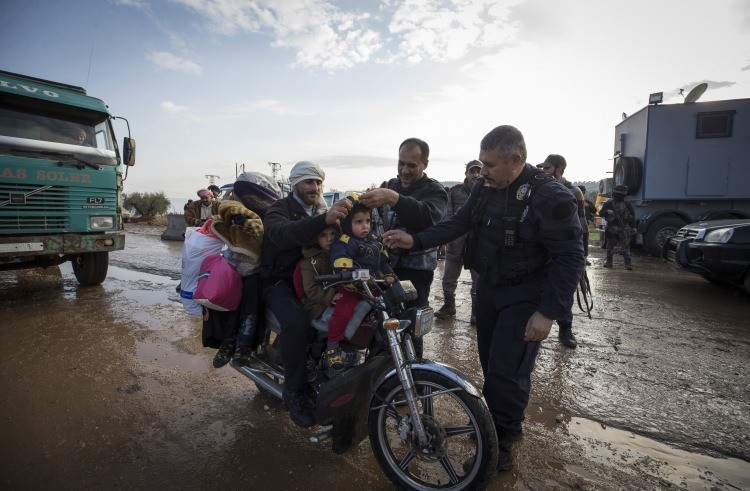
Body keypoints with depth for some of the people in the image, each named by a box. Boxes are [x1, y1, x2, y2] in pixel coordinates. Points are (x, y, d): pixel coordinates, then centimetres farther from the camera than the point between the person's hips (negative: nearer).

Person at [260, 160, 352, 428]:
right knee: (297, 322, -33)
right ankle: (295, 391, -12)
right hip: (281, 283, -5)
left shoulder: (322, 211, 17)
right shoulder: (279, 210, -5)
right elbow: (281, 235, -30)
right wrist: (324, 219, -46)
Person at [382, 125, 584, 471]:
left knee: (506, 370, -4)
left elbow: (570, 258, -18)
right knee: (490, 363, 14)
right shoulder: (484, 188, 0)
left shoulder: (551, 197, -20)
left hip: (525, 296, -6)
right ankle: (498, 421, 36)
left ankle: (502, 441, 20)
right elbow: (458, 224, 2)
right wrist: (415, 241, -11)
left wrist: (548, 312, -22)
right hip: (488, 287, 6)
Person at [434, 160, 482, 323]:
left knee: (479, 280, 8)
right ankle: (448, 306, 28)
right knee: (449, 278, 10)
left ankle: (477, 310, 23)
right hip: (456, 242, 1)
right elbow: (448, 216, 4)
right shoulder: (455, 191, 6)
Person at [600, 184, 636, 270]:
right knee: (610, 246, 10)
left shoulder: (627, 204, 4)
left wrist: (633, 227, 7)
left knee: (625, 247, -5)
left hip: (624, 228, -2)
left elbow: (632, 216, 9)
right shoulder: (609, 204, 4)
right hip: (612, 228, 2)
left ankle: (628, 264, -3)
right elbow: (601, 214, 2)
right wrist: (607, 211, -18)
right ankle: (609, 262, 21)